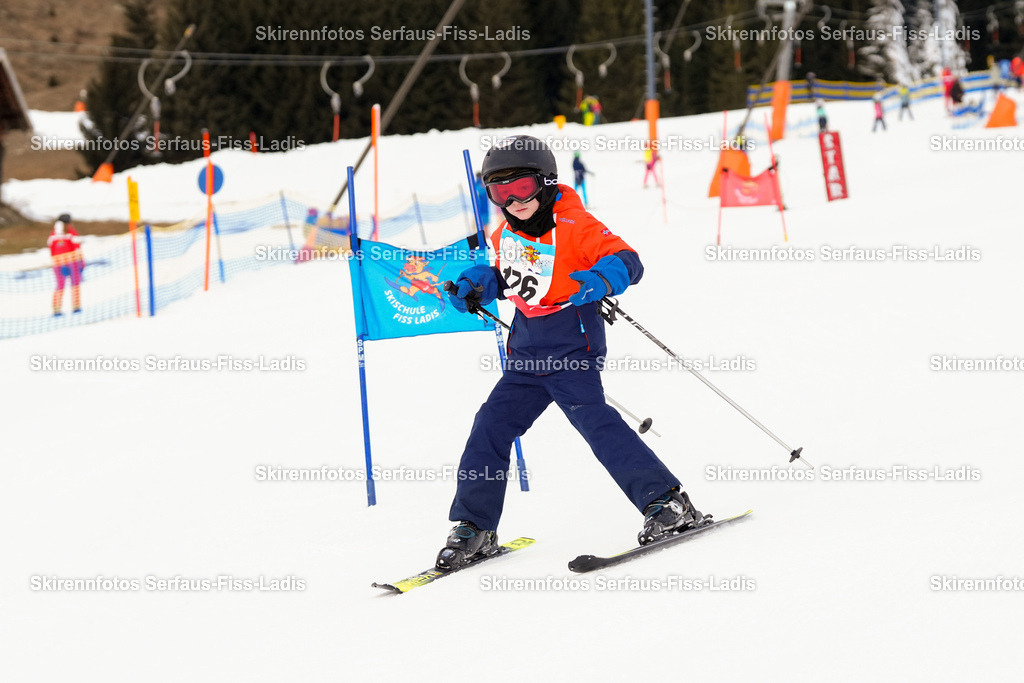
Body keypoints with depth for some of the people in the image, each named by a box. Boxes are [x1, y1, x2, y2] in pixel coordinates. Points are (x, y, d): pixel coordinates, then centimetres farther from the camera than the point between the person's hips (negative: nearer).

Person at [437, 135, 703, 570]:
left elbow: (627, 261, -19)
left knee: (591, 418, -23)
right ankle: (473, 527, 14)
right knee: (491, 425, 3)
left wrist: (600, 280, -39)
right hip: (527, 355, 7)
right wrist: (476, 284, 9)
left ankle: (666, 503, -21)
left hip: (572, 350, -7)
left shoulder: (574, 226, -13)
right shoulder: (505, 236, 9)